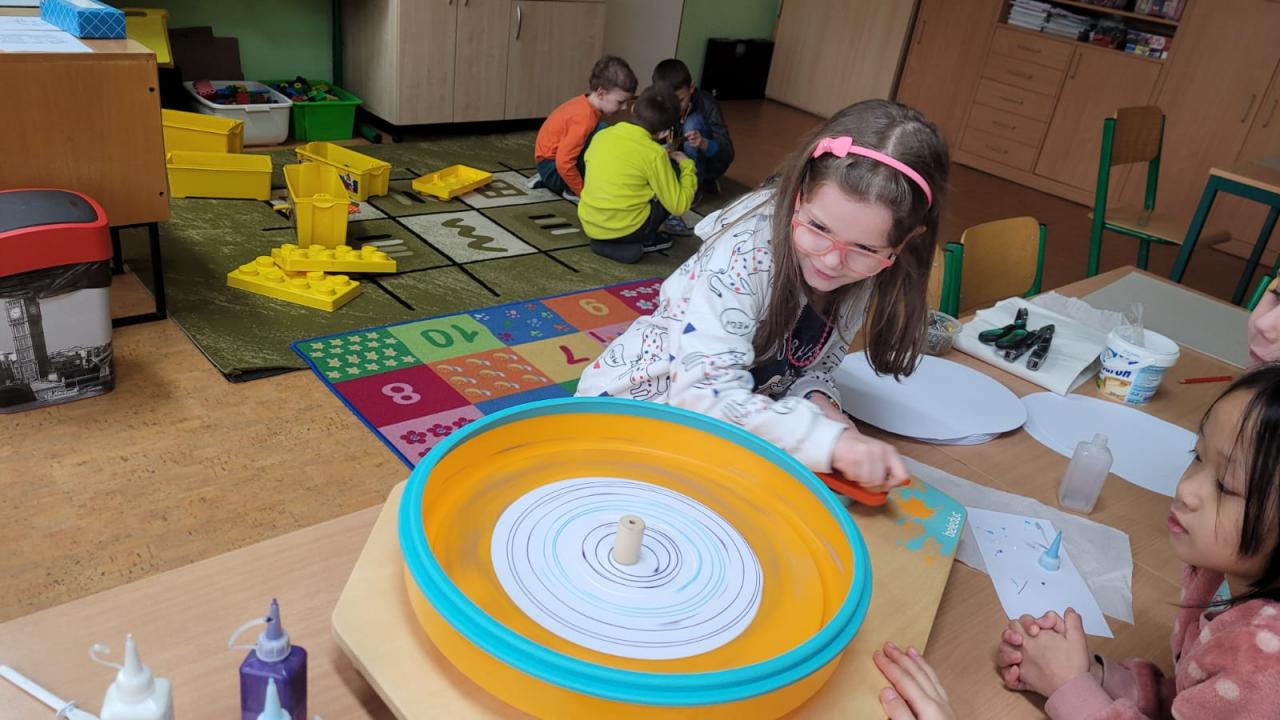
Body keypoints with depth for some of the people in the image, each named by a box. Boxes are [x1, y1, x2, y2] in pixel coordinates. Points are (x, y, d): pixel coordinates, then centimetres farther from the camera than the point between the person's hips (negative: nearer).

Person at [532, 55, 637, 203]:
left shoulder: (585, 103, 2)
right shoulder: (584, 118, -26)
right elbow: (563, 163, -29)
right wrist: (583, 192, -19)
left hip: (558, 161, 9)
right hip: (552, 167, -9)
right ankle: (573, 190, -15)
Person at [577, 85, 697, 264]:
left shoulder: (601, 135, 3)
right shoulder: (655, 153, -12)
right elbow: (679, 206, -6)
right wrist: (686, 166, 9)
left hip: (589, 226, 5)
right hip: (626, 230, -5)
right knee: (674, 169, 9)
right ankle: (645, 241, 7)